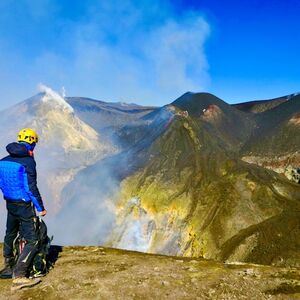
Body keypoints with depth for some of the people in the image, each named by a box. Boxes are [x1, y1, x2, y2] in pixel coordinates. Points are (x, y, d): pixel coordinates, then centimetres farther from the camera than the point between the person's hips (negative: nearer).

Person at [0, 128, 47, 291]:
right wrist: (40, 208, -12)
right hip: (24, 206, -8)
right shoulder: (28, 161, -18)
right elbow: (31, 188, -20)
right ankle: (18, 277, -9)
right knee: (32, 241, -4)